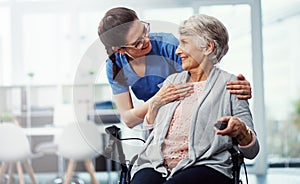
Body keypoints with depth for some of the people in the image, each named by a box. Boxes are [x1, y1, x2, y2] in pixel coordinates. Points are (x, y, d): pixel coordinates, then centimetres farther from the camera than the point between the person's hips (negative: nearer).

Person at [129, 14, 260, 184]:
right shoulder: (172, 81, 24)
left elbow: (252, 151, 4)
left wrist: (240, 131, -18)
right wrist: (154, 105, 9)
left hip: (204, 165, -4)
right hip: (156, 165, 4)